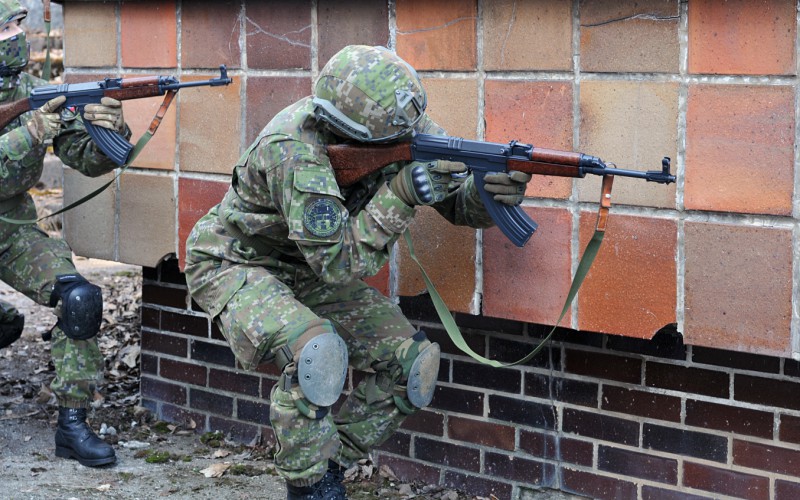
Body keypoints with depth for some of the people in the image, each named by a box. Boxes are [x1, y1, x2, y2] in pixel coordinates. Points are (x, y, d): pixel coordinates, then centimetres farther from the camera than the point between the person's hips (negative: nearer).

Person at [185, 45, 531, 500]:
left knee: (414, 360, -8)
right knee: (316, 349, -35)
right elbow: (339, 263, -34)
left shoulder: (401, 127, -17)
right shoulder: (293, 150, -36)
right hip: (237, 265, -7)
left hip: (310, 271, 7)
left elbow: (460, 201, -9)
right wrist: (402, 192, -42)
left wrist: (496, 191, -33)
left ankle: (333, 463, 7)